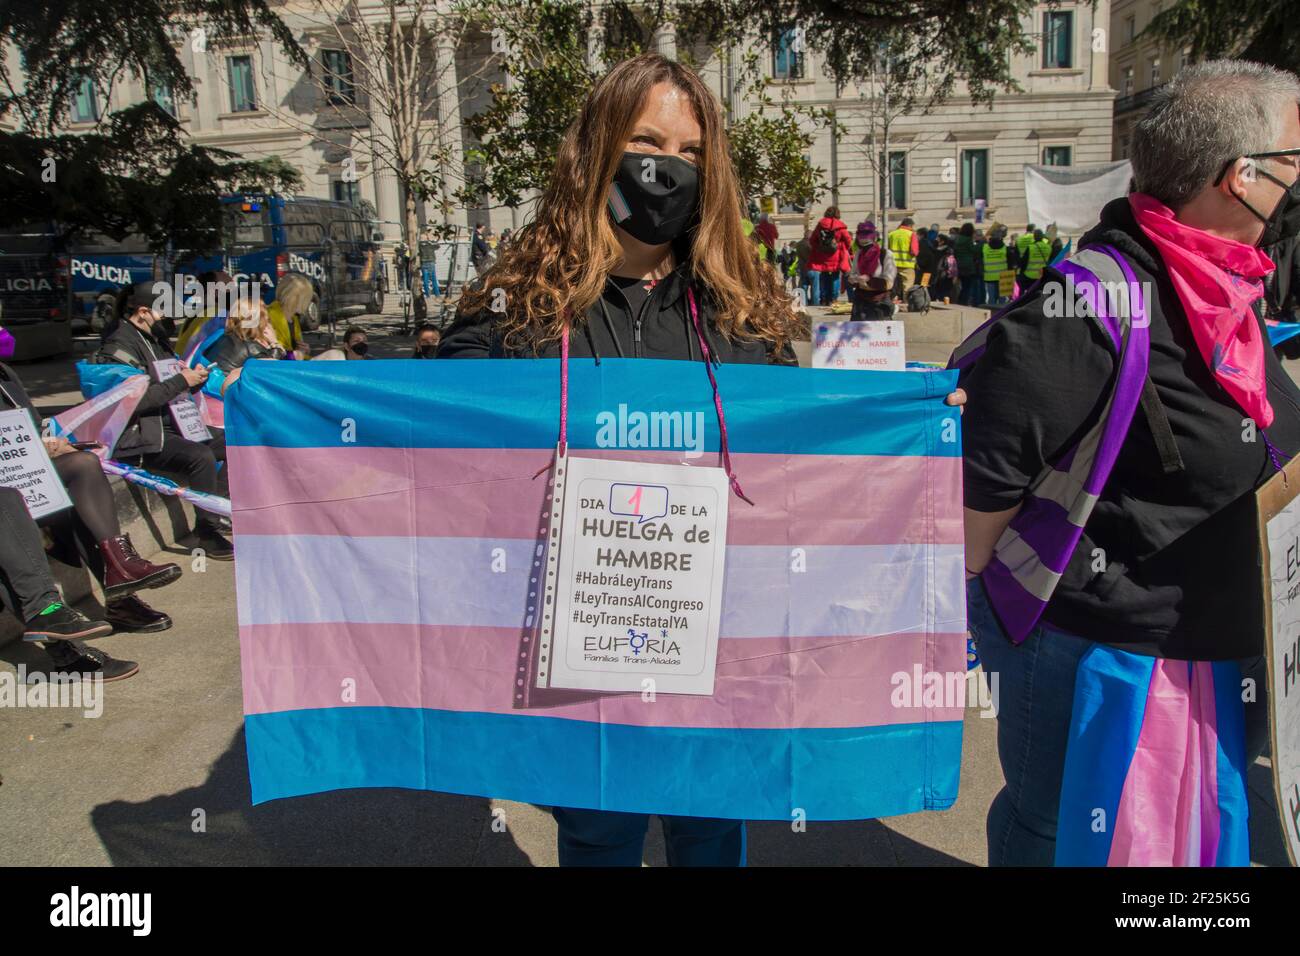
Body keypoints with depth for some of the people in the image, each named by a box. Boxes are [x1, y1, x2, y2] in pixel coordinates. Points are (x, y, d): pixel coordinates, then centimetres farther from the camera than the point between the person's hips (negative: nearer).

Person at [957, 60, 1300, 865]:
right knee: (1051, 833, 14)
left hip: (1209, 645, 9)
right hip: (1096, 655, -9)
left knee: (1204, 832, 26)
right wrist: (977, 600, -15)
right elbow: (986, 467, -27)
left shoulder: (1222, 290, 4)